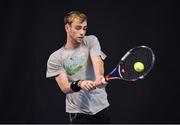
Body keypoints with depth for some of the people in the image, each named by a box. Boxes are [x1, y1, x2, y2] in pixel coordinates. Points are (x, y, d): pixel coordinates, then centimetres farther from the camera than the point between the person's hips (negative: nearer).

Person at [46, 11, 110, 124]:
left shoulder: (91, 41, 2)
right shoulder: (55, 58, -4)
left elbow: (97, 61, -18)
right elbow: (64, 87, -13)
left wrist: (99, 78, -40)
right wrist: (79, 84, -36)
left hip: (102, 107, 3)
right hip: (79, 112, -2)